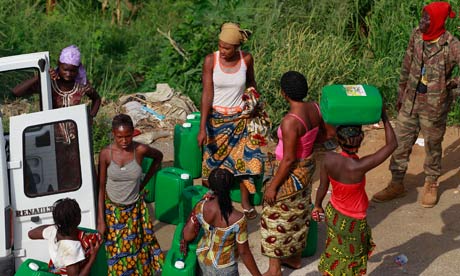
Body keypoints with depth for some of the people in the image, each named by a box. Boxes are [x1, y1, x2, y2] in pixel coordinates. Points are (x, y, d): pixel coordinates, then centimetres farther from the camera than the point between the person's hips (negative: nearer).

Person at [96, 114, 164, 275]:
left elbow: (158, 157, 7)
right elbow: (101, 187, -9)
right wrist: (101, 220, -10)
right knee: (117, 252, 9)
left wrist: (144, 182, 3)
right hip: (112, 210, -1)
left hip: (135, 209, 1)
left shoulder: (140, 150, -16)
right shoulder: (106, 154, -16)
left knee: (137, 249, 12)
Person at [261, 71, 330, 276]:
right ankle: (295, 258, 41)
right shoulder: (315, 108, -8)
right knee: (299, 213, 24)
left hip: (292, 172, -8)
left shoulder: (290, 121, -31)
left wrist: (273, 186, -16)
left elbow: (289, 159, -26)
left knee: (276, 218, 9)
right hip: (308, 167, 8)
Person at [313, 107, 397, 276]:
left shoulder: (329, 159, -21)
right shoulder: (357, 167, -37)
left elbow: (323, 187, -4)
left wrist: (317, 206, 15)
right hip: (351, 222, -5)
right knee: (347, 261, 19)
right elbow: (392, 144, -29)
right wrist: (384, 116, -20)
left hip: (333, 213, 5)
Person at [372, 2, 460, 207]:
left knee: (432, 146, 13)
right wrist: (401, 93, 14)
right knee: (400, 143, 11)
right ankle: (396, 184, 27)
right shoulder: (416, 35, -5)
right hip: (410, 101, 5)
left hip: (434, 106, -4)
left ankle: (431, 185, 36)